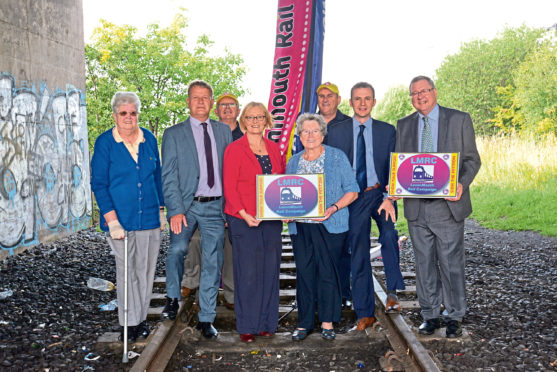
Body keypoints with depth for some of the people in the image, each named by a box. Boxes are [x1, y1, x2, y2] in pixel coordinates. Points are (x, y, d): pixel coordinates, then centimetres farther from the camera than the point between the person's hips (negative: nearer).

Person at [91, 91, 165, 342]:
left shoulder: (149, 139, 7)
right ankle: (129, 323, 13)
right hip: (120, 218, -3)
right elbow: (98, 184, -6)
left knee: (146, 269, 7)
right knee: (126, 270, 2)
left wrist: (161, 209, 11)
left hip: (149, 217, 3)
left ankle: (141, 318, 20)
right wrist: (112, 221, -13)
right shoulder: (105, 142, -4)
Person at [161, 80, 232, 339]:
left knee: (212, 263, 3)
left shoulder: (224, 131, 13)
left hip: (215, 206, 2)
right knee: (176, 249, -20)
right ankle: (172, 299, 8)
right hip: (186, 205, -2)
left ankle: (206, 319, 15)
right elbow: (169, 176, -2)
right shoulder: (174, 134, 5)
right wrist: (175, 210, -13)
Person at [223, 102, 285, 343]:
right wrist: (244, 214, -17)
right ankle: (246, 326, 11)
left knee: (270, 270, 7)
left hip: (272, 219, 5)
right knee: (248, 273, -1)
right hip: (244, 221, -4)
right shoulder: (234, 149, -2)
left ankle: (267, 323, 19)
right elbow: (229, 187, -6)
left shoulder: (274, 148, 12)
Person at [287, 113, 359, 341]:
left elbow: (352, 191, -2)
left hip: (330, 226, -3)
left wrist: (333, 209, -16)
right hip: (300, 226, 4)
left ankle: (327, 322, 13)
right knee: (304, 273, 5)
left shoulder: (337, 157, 2)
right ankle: (304, 322, 15)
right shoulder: (294, 162, 14)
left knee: (328, 272, -1)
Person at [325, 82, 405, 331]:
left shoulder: (387, 131, 6)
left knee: (389, 235, -28)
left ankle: (392, 292, -14)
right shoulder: (336, 131, 5)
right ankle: (364, 314, 13)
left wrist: (389, 198, -13)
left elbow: (393, 168, 1)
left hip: (380, 193, 0)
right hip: (353, 198, 1)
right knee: (358, 253, 3)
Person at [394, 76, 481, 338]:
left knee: (451, 263, 2)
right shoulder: (404, 125, 12)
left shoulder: (459, 119, 3)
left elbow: (472, 159, 3)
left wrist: (462, 184, -16)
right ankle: (430, 315, 22)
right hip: (416, 207, 3)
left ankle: (455, 317, 17)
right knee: (424, 264, 10)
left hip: (448, 205, -3)